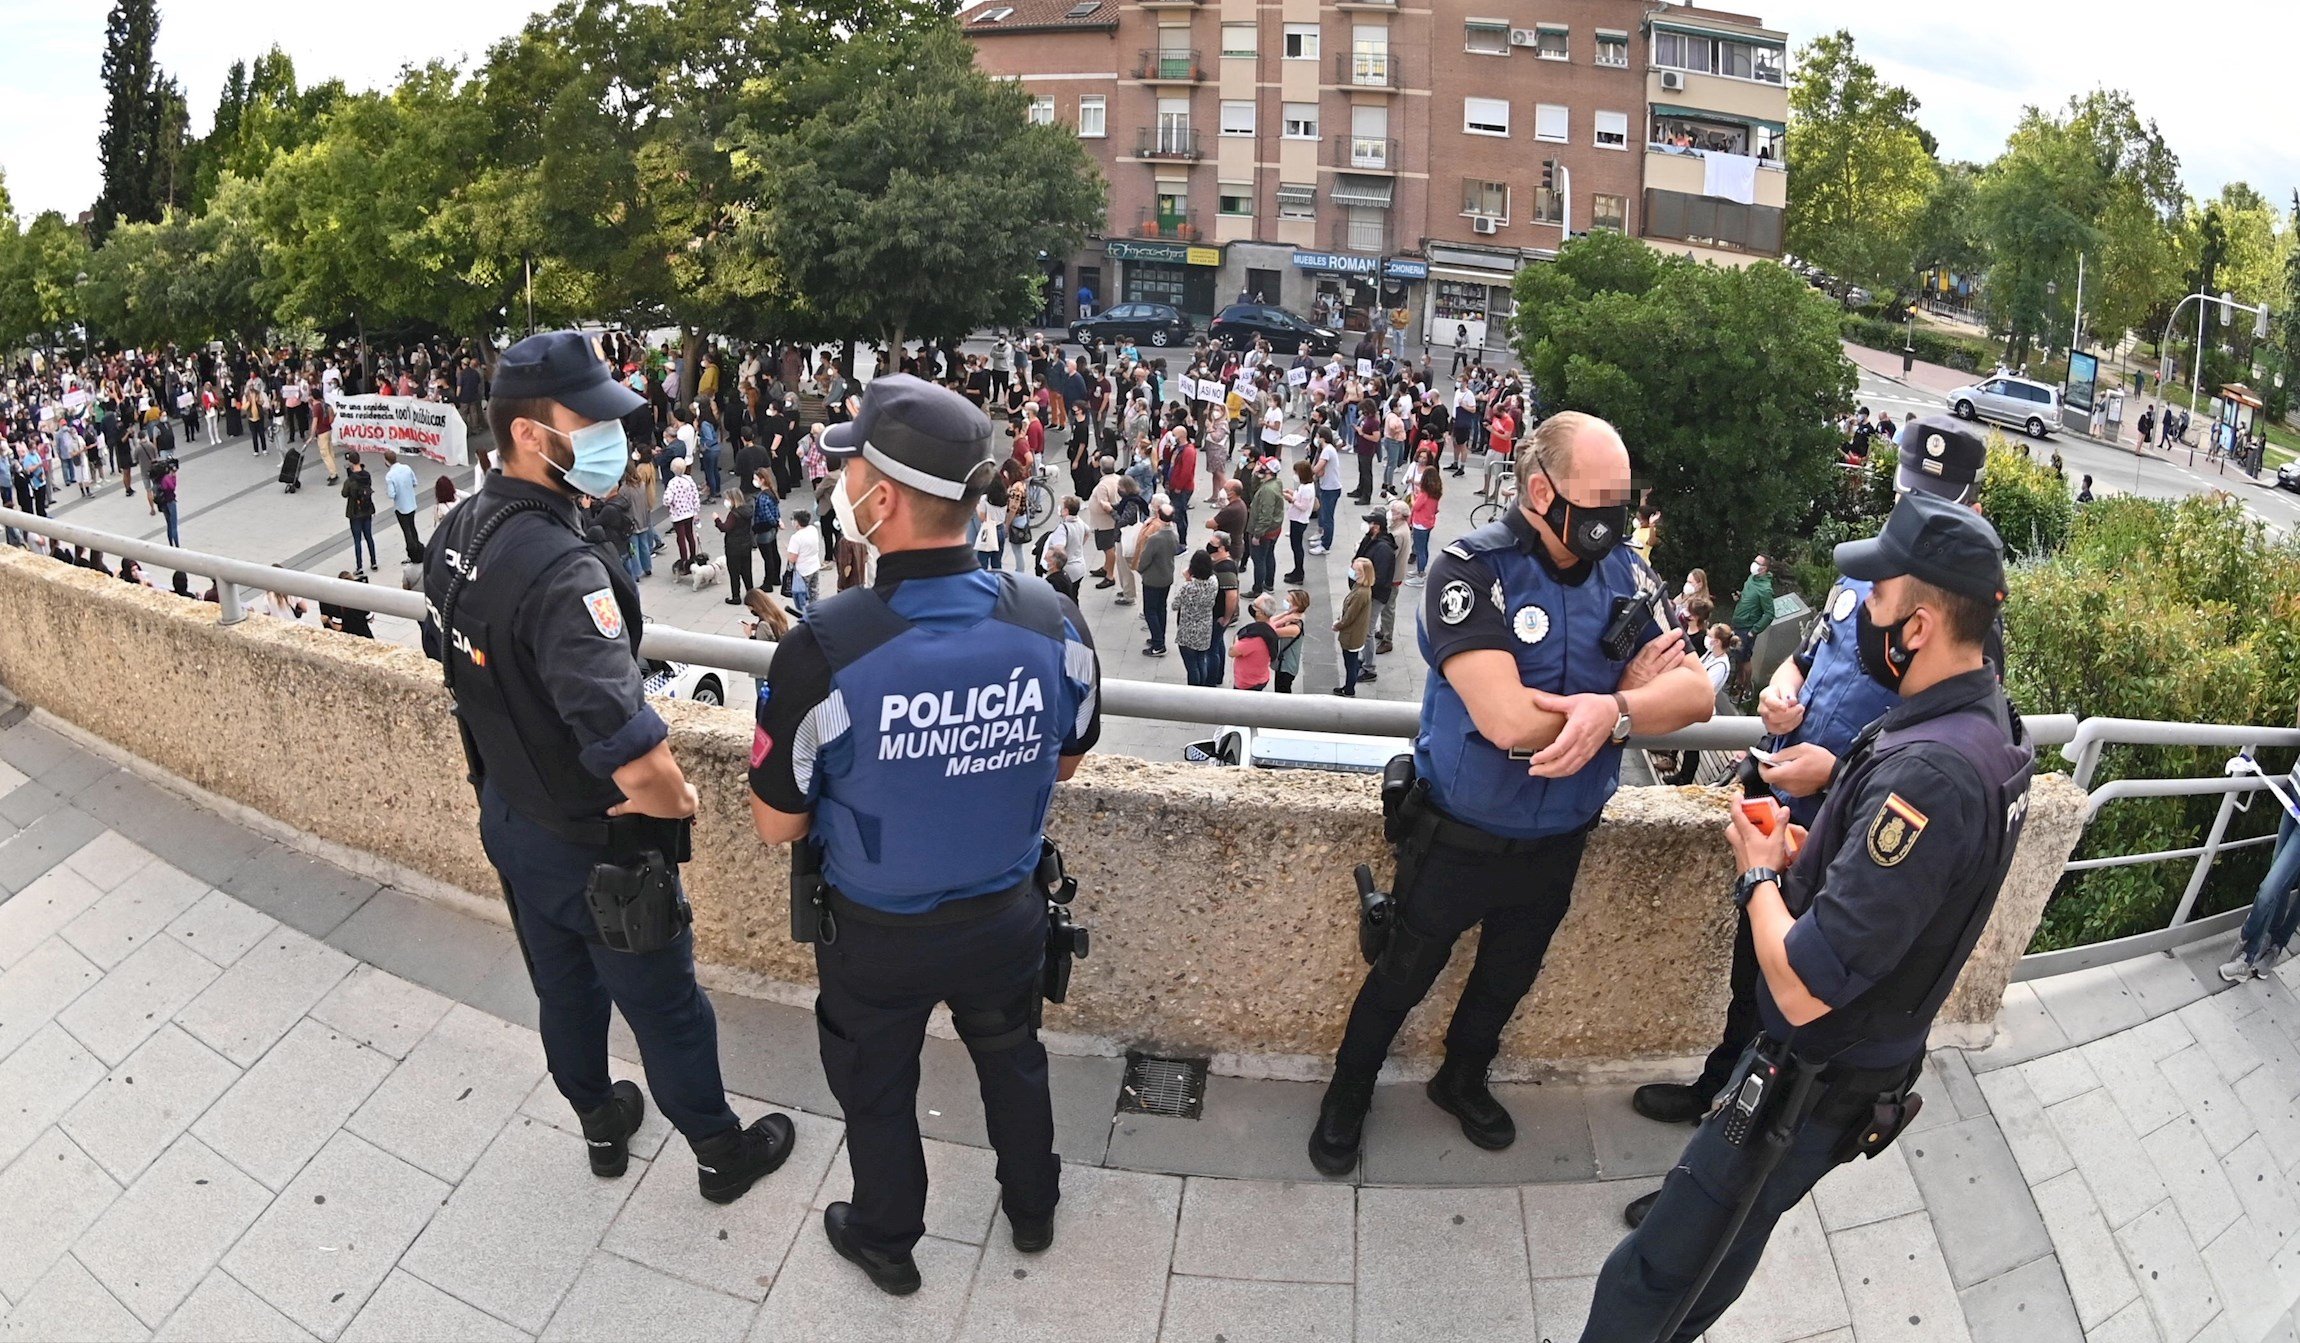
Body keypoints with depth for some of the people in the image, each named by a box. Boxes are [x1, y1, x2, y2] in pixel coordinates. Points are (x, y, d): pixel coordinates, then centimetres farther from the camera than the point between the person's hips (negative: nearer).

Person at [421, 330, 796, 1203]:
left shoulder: (458, 535, -5)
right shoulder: (562, 571, -36)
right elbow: (637, 762, -45)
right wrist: (678, 798, -24)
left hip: (507, 815, 8)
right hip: (596, 847, -8)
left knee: (564, 990, 28)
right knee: (667, 1008, 15)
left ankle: (601, 1124, 52)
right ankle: (721, 1154, 38)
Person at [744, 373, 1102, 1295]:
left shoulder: (823, 649, -31)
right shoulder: (1055, 621, -20)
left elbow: (779, 824, -17)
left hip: (876, 935, -2)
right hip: (1007, 916, 3)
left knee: (877, 1089, 25)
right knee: (1012, 1060, 29)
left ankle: (886, 1243, 51)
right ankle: (1033, 1211, 54)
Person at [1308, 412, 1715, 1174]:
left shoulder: (1625, 574, -8)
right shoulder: (1473, 568, -25)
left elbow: (1696, 693, -15)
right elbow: (1509, 720, -35)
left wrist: (1612, 710, -37)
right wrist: (1632, 692, -20)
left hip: (1558, 844, 5)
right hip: (1458, 841, -5)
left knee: (1507, 980, 27)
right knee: (1402, 978, 16)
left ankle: (1462, 1080, 55)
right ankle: (1348, 1092, 43)